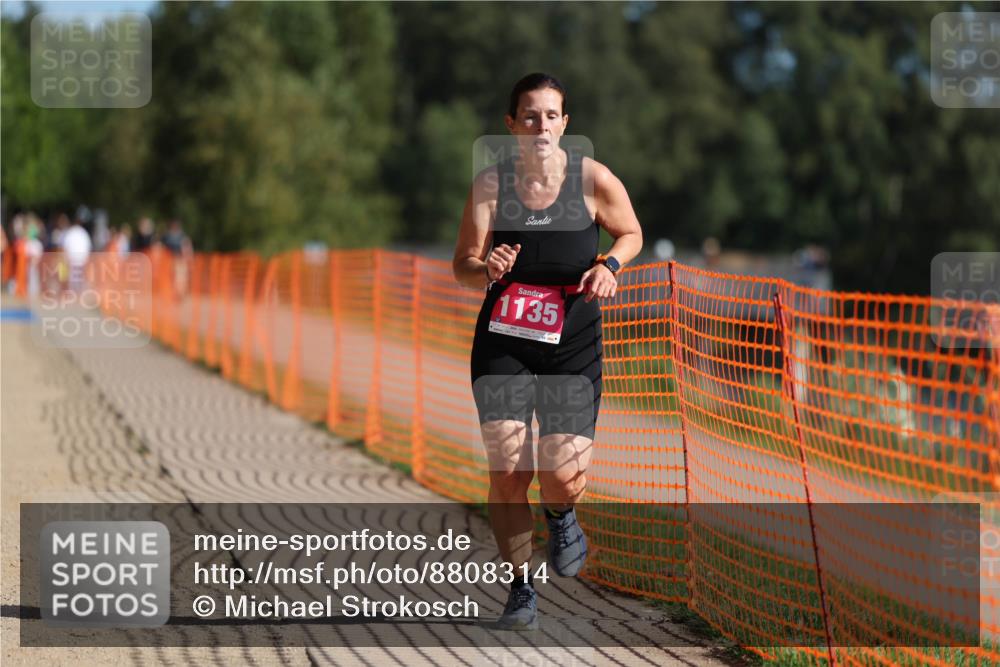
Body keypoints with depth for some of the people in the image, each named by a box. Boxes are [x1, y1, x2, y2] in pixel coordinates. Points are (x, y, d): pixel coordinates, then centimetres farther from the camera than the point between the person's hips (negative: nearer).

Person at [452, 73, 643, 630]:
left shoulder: (593, 179, -6)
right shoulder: (490, 184, -4)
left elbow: (632, 233, 10)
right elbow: (463, 266, -2)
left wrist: (609, 265, -10)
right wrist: (486, 267, -25)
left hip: (572, 345, -1)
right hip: (502, 342, 1)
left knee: (563, 475, -11)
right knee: (507, 469, -8)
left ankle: (562, 516, 28)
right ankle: (521, 588, 10)